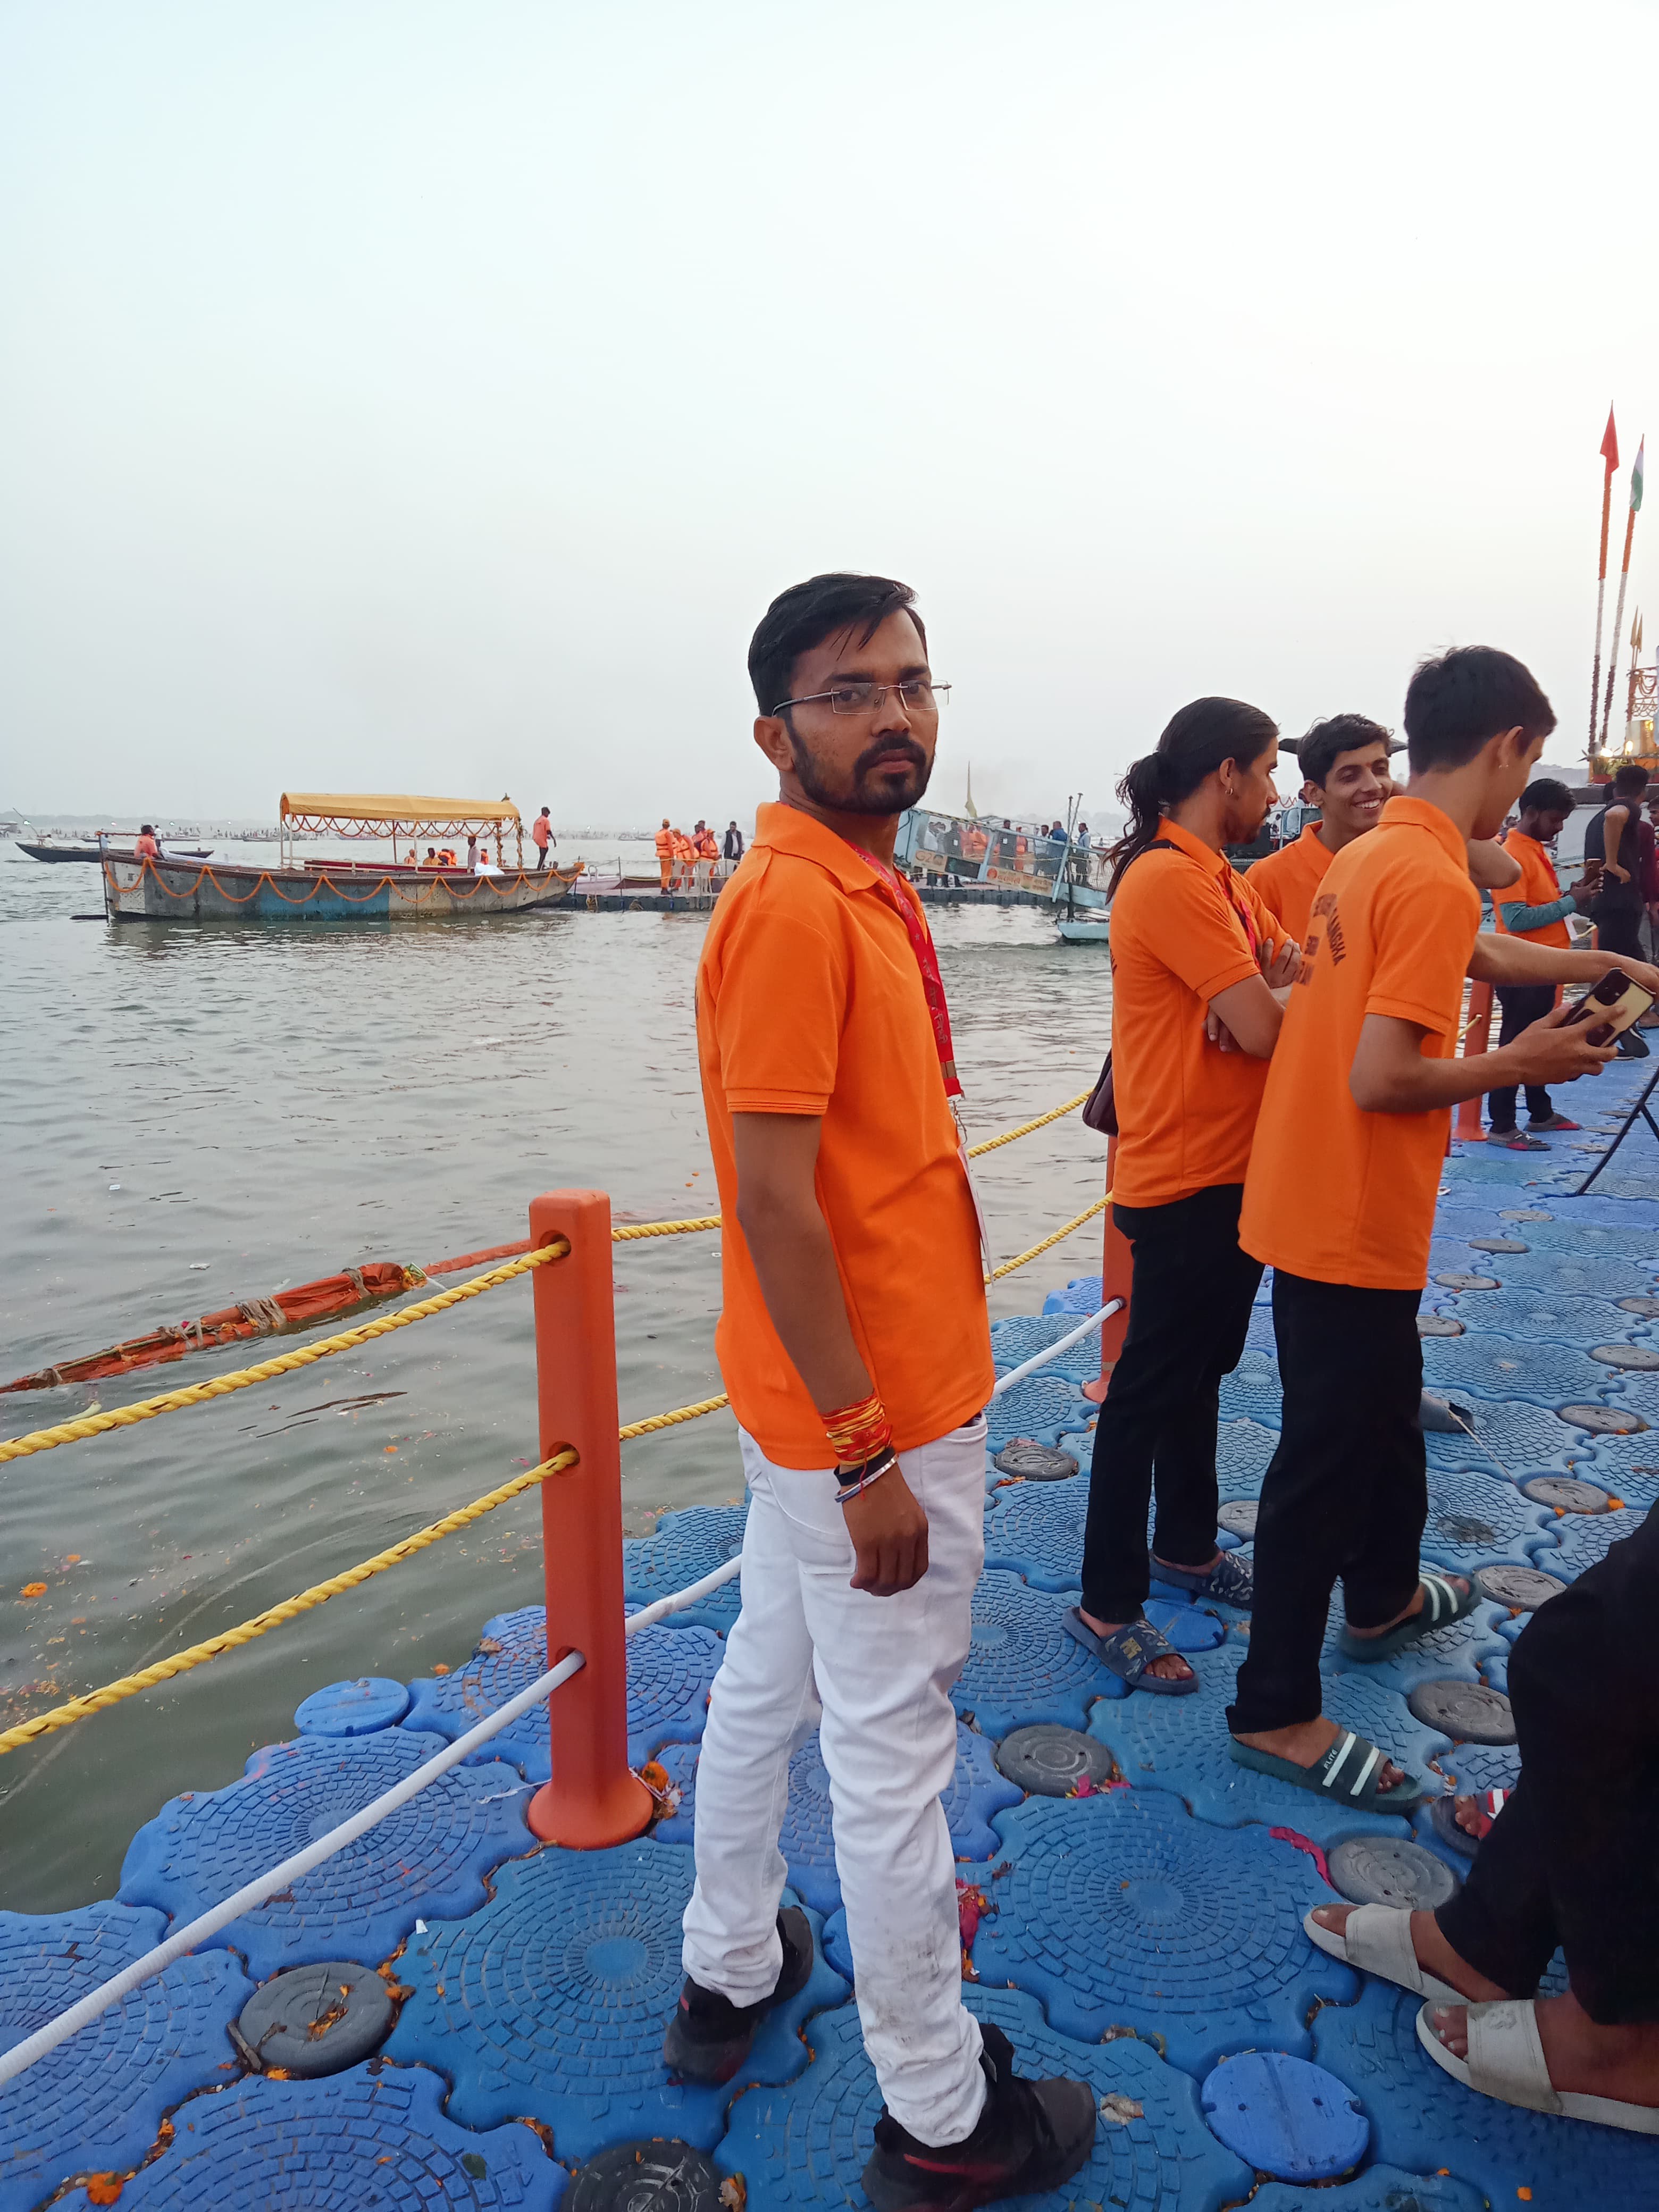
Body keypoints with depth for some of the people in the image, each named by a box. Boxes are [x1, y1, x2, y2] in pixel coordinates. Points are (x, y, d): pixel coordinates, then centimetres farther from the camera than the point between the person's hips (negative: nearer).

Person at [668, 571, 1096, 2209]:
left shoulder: (858, 888, 9)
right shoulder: (797, 906, -21)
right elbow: (775, 1199, -24)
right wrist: (865, 1457, -21)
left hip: (817, 1405, 10)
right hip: (870, 1413, -10)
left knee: (766, 1681, 22)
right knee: (892, 1750, 6)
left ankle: (731, 1974, 44)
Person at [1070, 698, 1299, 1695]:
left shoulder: (1228, 882, 14)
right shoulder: (1169, 880, -19)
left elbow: (1303, 978, 8)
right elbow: (1265, 1027, -23)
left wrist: (1268, 991, -13)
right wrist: (1284, 990, -3)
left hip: (1234, 1173, 10)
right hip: (1182, 1182, -10)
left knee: (1200, 1371, 21)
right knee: (1152, 1387, -1)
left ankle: (1187, 1545, 38)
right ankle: (1109, 1605, 12)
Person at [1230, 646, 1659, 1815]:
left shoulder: (1374, 854, 9)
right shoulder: (1434, 879, -22)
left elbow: (1486, 952, 27)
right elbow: (1380, 1079, -28)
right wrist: (1519, 1064, -13)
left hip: (1320, 1205, 10)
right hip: (1351, 1227, -10)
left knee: (1383, 1409, 27)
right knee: (1328, 1456, 3)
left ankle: (1384, 1597, 49)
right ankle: (1276, 1713, 18)